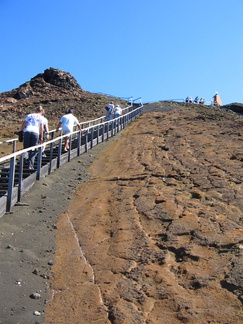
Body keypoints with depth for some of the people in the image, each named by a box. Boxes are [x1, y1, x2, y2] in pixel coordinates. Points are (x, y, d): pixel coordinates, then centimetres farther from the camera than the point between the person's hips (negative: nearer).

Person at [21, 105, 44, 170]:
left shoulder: (29, 115, 22)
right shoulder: (41, 117, 16)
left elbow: (22, 126, 15)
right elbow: (41, 128, 7)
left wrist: (22, 133, 24)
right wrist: (41, 138, 10)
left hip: (27, 132, 2)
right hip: (35, 132, -1)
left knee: (26, 148, 12)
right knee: (33, 150, 1)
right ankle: (30, 165, -5)